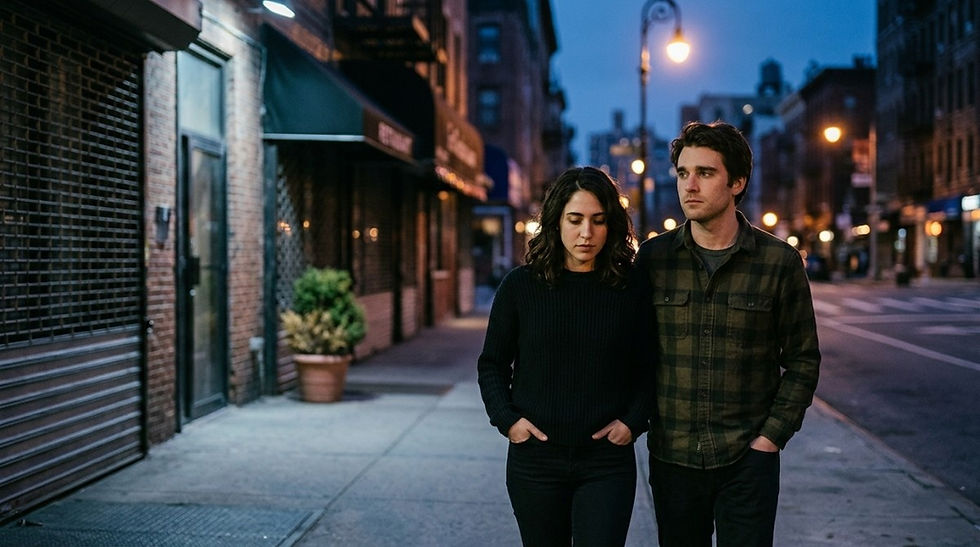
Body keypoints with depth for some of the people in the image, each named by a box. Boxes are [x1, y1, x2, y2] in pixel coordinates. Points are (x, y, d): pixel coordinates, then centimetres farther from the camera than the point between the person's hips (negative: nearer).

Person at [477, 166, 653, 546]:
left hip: (607, 461, -1)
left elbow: (647, 367, 7)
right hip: (535, 458, 1)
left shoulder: (631, 288, -1)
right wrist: (507, 419, -6)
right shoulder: (520, 285, -2)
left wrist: (634, 421, -6)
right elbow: (492, 364, 7)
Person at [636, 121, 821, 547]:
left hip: (748, 460, -1)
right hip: (671, 458, 2)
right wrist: (640, 420, 0)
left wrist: (771, 437, -4)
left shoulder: (779, 261, -3)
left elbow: (802, 360, 2)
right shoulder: (652, 257, 1)